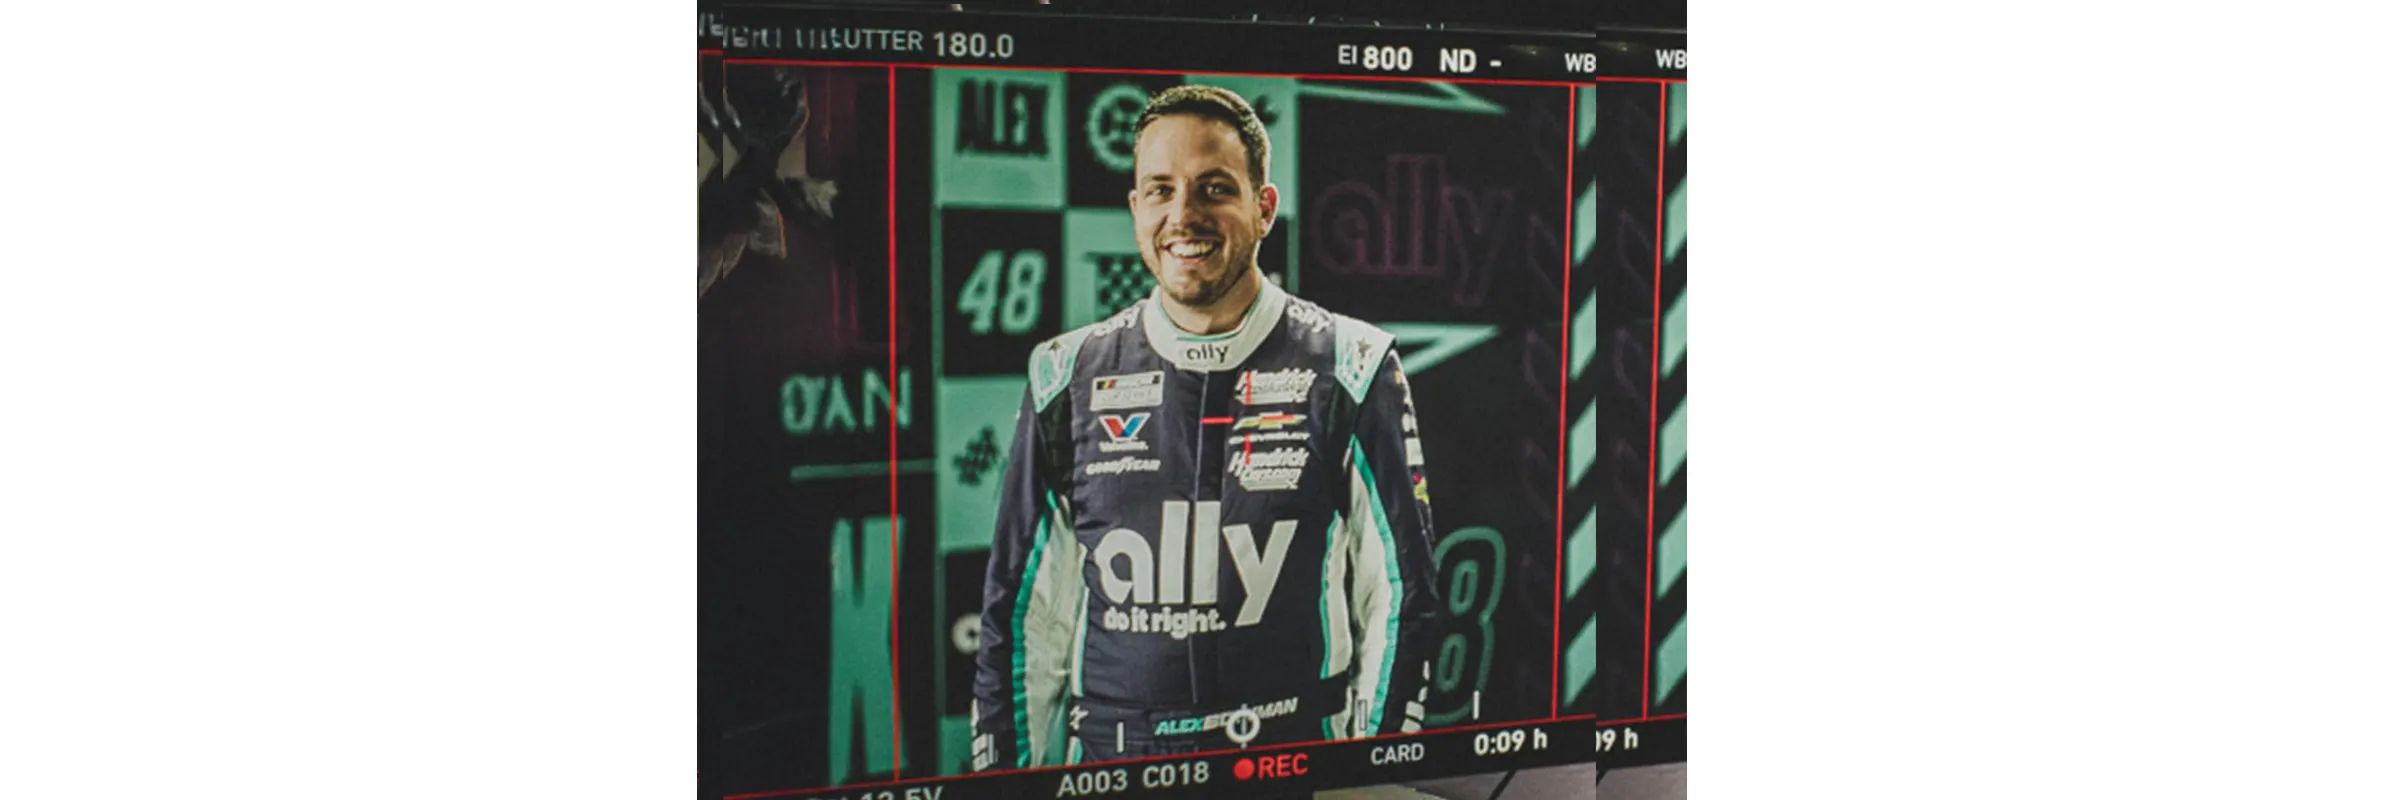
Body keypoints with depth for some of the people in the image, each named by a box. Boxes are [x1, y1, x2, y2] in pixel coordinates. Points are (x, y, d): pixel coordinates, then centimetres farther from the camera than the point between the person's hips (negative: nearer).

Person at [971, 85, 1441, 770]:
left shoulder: (1349, 368, -3)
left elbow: (1402, 598, -2)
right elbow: (1023, 610, 8)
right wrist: (1006, 780, 4)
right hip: (1106, 761, 2)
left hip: (1297, 766, -2)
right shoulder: (1069, 376, 4)